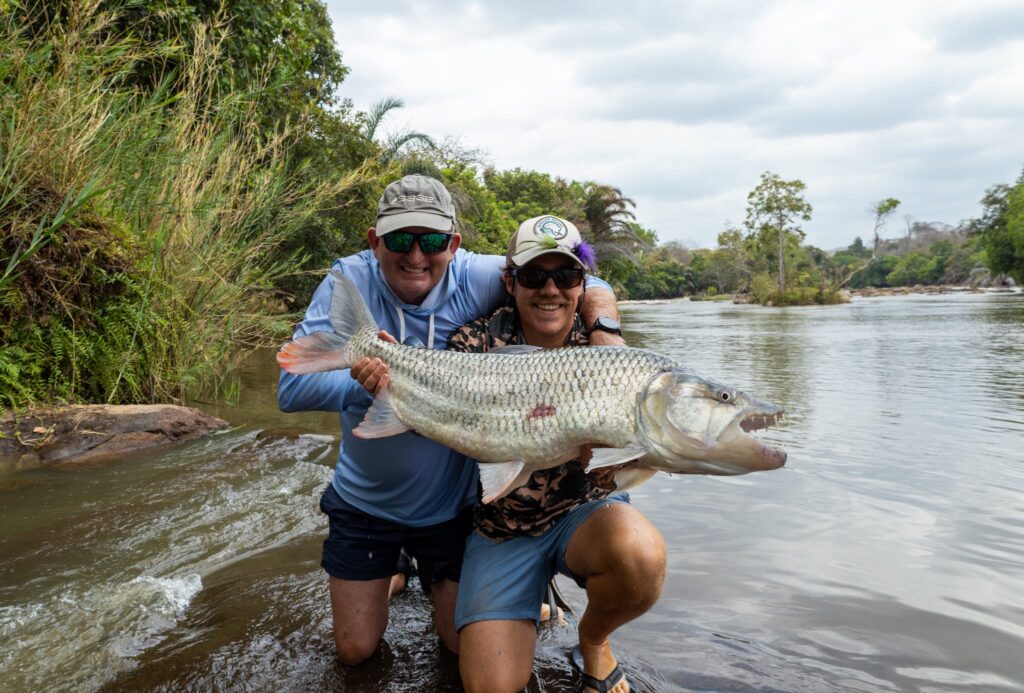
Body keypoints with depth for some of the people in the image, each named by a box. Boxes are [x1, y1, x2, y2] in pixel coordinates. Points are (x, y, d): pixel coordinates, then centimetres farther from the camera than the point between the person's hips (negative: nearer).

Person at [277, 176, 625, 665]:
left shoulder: (476, 278, -18)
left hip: (451, 504, 0)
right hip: (365, 501, 1)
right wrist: (370, 384, -41)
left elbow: (587, 285, -15)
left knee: (463, 644, 16)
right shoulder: (349, 281, -17)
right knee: (356, 652, 16)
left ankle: (436, 580, 46)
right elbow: (292, 387, -23)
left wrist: (607, 339, -35)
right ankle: (389, 575, 45)